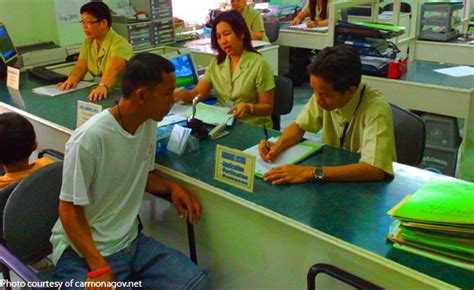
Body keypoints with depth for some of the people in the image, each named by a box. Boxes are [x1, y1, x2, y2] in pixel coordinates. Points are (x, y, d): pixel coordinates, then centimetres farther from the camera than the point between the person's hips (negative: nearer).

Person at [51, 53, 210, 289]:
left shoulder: (149, 124, 0)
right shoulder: (90, 139, -23)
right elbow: (70, 209, -16)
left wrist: (172, 187, -4)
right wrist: (98, 267, -23)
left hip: (130, 241, 6)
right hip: (82, 251, -6)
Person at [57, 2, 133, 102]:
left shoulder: (119, 44, -14)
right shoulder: (87, 42, 9)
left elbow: (113, 69, -30)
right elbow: (80, 67, 2)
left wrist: (103, 87, -48)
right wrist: (71, 79, -19)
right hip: (97, 91, 5)